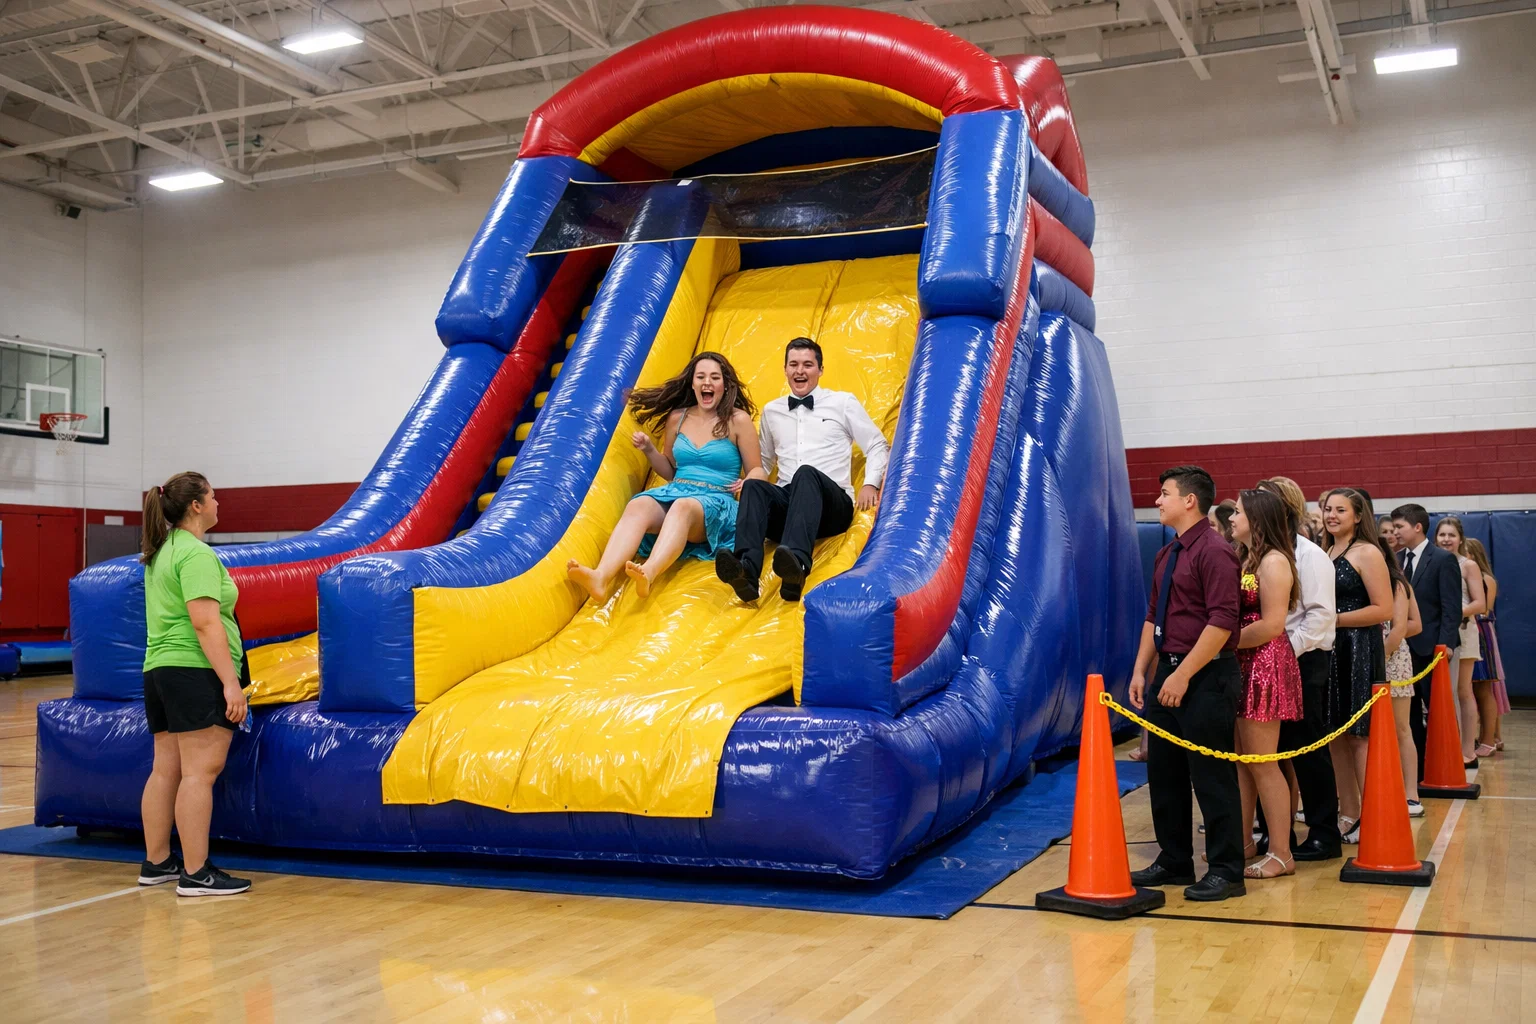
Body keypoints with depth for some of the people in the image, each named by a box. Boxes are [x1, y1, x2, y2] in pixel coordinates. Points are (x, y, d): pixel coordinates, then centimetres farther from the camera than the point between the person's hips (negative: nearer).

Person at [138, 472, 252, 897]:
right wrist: (230, 683, -22)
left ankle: (156, 863, 19)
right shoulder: (197, 554, -13)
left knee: (165, 769, 13)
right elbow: (205, 623, -21)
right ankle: (196, 874, -9)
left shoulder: (161, 553, 17)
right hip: (196, 671, -10)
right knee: (200, 771, -9)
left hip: (159, 669, 10)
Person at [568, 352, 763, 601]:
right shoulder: (677, 417, 16)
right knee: (637, 506, -33)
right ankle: (601, 577, -58)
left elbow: (756, 470, 7)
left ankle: (647, 574, -68)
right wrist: (648, 449, 6)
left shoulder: (738, 420, 5)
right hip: (675, 492, 4)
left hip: (716, 501, -3)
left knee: (682, 507, -41)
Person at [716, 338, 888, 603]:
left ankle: (797, 563, -64)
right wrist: (755, 476, 7)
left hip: (833, 504, -3)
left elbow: (878, 447, 14)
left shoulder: (843, 403, 13)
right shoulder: (771, 411, 22)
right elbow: (764, 461, 31)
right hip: (785, 503, 3)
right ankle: (747, 570, -57)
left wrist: (870, 484, -4)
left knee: (806, 473, -38)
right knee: (754, 486, -32)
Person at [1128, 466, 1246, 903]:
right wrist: (1141, 671, 12)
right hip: (1169, 674, 9)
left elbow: (1222, 622, -20)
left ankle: (1225, 871, 9)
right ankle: (1174, 862, 26)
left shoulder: (1214, 552, -14)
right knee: (1164, 772, 14)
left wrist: (1183, 676, -20)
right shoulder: (1166, 555, 14)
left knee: (1212, 776, -2)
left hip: (1205, 678, -9)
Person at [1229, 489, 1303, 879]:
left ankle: (1281, 854, 3)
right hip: (1241, 667, 9)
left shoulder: (1274, 561, -10)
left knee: (1262, 764, -5)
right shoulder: (1242, 559, 16)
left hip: (1265, 666, -9)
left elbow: (1272, 625, -18)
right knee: (1240, 761, 11)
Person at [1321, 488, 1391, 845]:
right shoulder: (1324, 554, 14)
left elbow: (1383, 609, -13)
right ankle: (1348, 816, 16)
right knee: (1335, 736, 8)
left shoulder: (1367, 553, -6)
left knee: (1361, 735, -6)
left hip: (1358, 651, -7)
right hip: (1328, 651, 7)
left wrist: (1334, 620, -14)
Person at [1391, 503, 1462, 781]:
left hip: (1430, 647, -5)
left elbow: (1452, 607, -10)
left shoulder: (1443, 560, -6)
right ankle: (1415, 767, 16)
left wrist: (1446, 643, -17)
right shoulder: (1396, 560, 10)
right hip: (1402, 646, 5)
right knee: (1409, 712, 9)